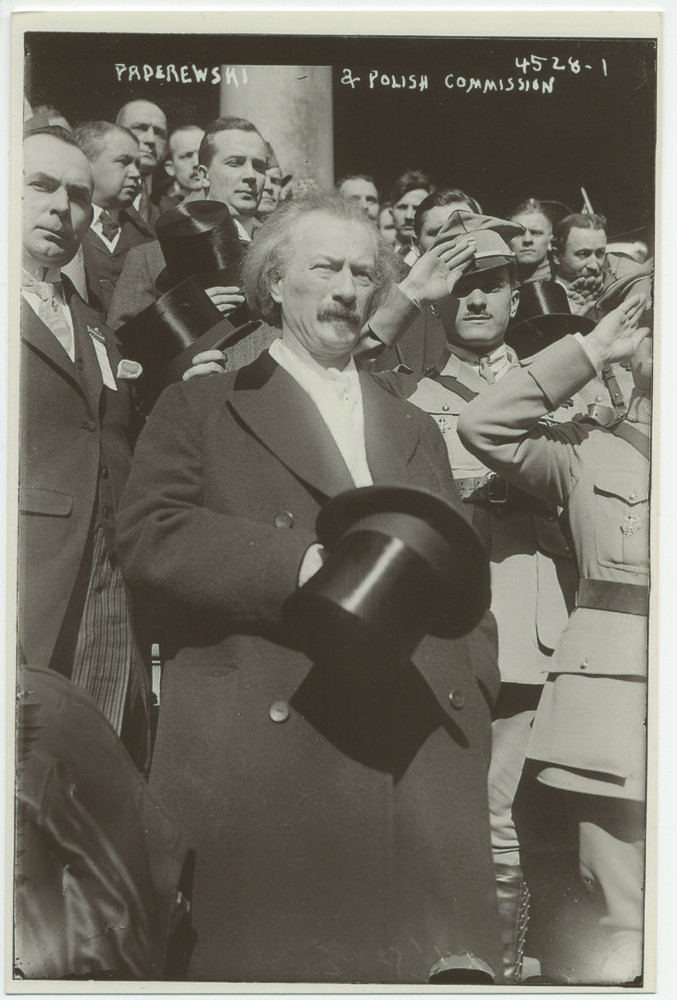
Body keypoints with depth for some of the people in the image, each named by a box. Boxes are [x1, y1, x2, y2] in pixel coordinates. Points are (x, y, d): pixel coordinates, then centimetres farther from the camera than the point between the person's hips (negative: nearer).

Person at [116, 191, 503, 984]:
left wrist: (472, 694, 9)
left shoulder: (416, 432, 26)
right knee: (268, 962, 0)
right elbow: (147, 536, -4)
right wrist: (298, 566, -16)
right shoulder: (201, 410, 12)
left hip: (423, 753, 4)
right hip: (262, 757, -3)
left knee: (446, 961, -7)